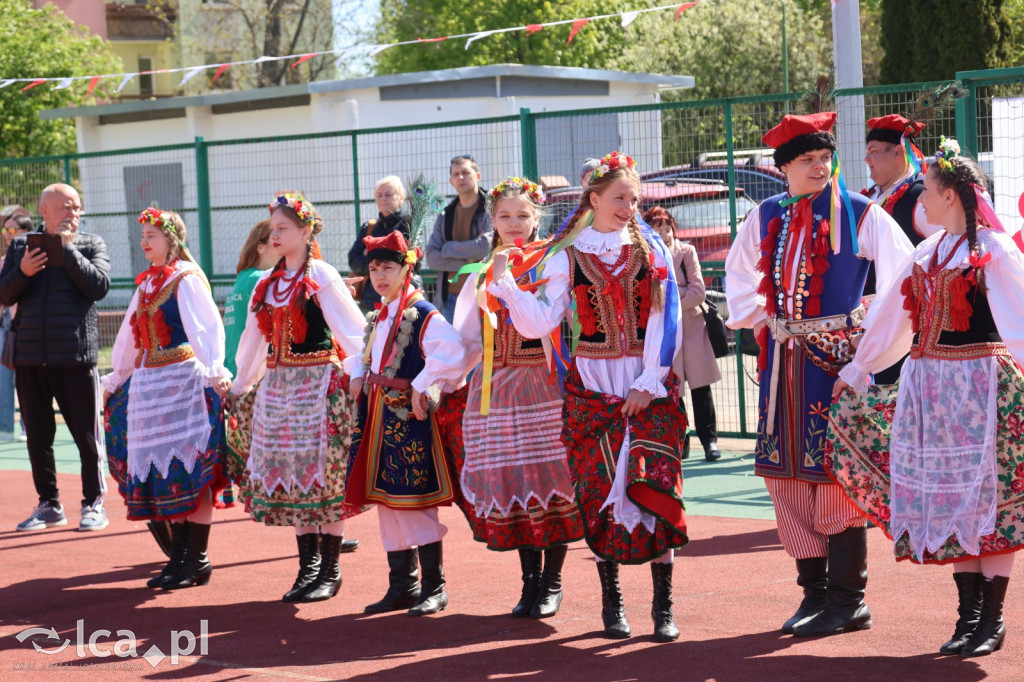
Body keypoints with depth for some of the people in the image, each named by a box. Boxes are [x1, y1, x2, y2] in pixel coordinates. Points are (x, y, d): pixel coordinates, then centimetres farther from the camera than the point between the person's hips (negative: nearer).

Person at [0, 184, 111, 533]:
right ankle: (48, 505, 20)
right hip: (30, 356, 3)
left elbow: (99, 286, -11)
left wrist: (67, 248, -12)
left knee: (87, 435, 0)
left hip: (75, 356, -3)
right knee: (38, 436, 9)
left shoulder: (91, 244, 5)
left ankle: (94, 504, 11)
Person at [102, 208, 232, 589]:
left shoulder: (186, 279, -9)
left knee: (188, 469, -7)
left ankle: (197, 559, -3)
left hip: (183, 379, -8)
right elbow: (130, 336, 25)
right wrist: (115, 380, 31)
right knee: (162, 468, 8)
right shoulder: (148, 282, 15)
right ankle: (179, 557, 14)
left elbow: (206, 327, -21)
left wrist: (214, 371, -34)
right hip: (150, 384, 8)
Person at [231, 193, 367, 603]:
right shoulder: (267, 283, 12)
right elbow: (254, 337, 21)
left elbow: (351, 331, -10)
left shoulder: (322, 277, -6)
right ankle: (308, 566, 13)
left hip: (320, 383, -6)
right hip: (278, 385, 6)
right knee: (291, 475, 6)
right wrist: (240, 385, 25)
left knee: (324, 473, -5)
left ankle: (330, 570, 2)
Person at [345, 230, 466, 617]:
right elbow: (364, 354, 32)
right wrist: (358, 375, 13)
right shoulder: (376, 317, 14)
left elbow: (452, 353, -26)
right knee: (386, 501, 11)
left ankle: (434, 588, 2)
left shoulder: (423, 315, -12)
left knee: (415, 504, -7)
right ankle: (402, 586, 19)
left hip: (407, 417, -9)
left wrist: (421, 386, -22)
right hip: (377, 417, 9)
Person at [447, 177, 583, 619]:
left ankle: (552, 582, 7)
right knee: (511, 486, 2)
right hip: (498, 390, 4)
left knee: (553, 482, -4)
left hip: (545, 385, -3)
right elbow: (468, 342, 12)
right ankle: (530, 579, 12)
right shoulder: (482, 276, 14)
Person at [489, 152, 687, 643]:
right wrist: (505, 281, -12)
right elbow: (539, 322, -2)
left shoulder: (650, 250, 5)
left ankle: (663, 606, -3)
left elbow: (667, 322, 0)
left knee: (654, 485, -9)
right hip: (592, 387, 0)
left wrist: (649, 382, -8)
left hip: (649, 386, 0)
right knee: (599, 490, -1)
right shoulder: (567, 256, 4)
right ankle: (611, 603, 11)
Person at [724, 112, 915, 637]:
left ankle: (847, 599, 1)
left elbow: (902, 270, -2)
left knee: (834, 471, -6)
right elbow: (739, 269, 26)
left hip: (839, 355, -5)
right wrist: (756, 318, 16)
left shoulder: (860, 214, -4)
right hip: (783, 357, 5)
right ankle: (814, 590, 14)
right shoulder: (767, 216, 10)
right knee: (787, 474, 5)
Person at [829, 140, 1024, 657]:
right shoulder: (927, 253, 12)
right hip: (928, 382, 7)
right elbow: (893, 317, 21)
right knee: (945, 497, 7)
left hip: (979, 382, -7)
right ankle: (968, 614, 14)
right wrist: (856, 371, 25)